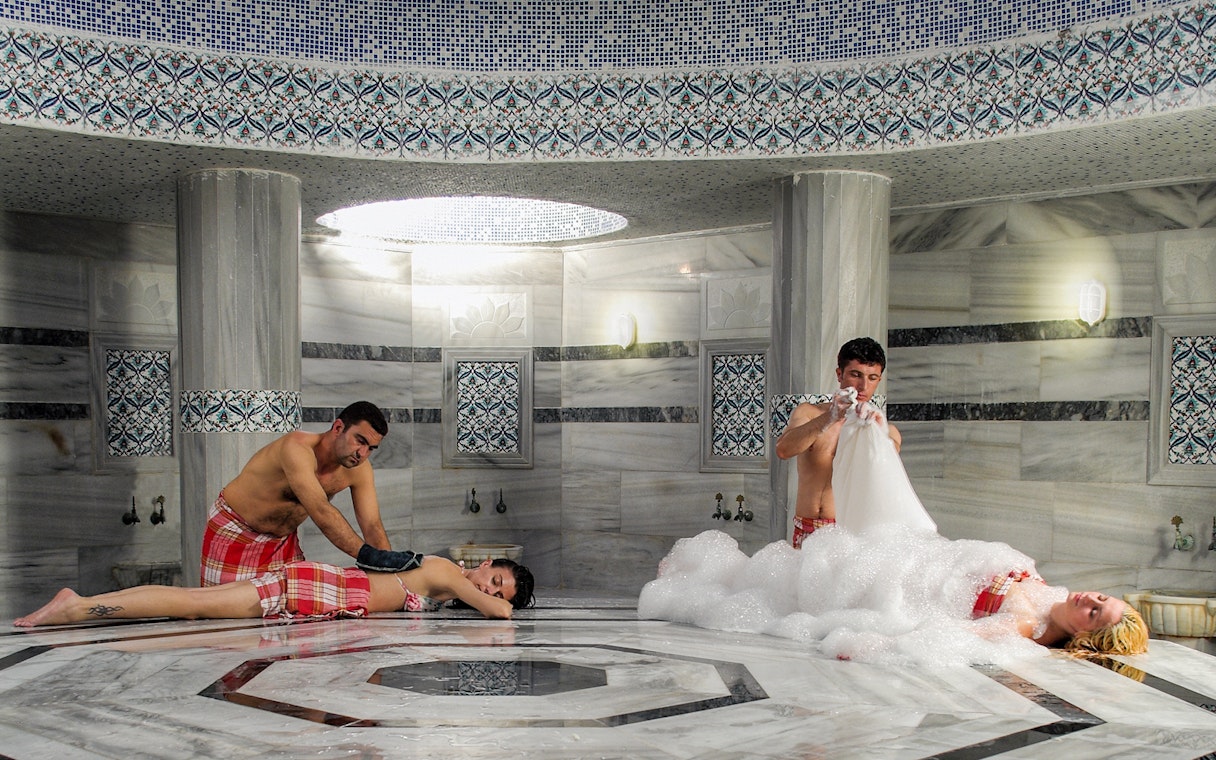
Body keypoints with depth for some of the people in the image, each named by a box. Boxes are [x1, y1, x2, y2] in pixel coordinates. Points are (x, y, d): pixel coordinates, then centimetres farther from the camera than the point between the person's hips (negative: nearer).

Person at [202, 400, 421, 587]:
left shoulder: (359, 469, -13)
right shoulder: (298, 447, -35)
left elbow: (372, 525, -14)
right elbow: (321, 511, -46)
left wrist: (390, 564, -31)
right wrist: (368, 555, -54)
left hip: (283, 539, 6)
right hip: (234, 531, -6)